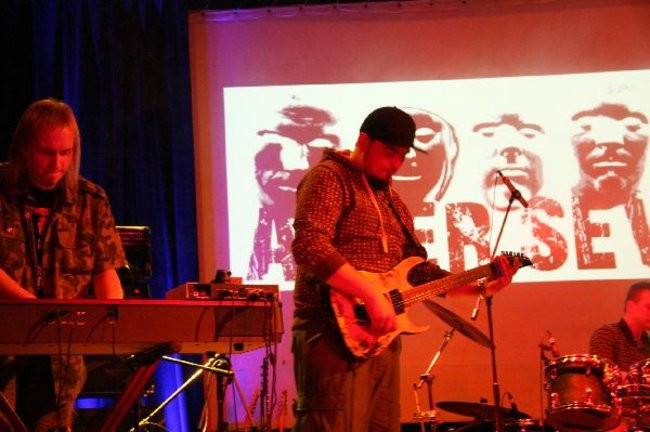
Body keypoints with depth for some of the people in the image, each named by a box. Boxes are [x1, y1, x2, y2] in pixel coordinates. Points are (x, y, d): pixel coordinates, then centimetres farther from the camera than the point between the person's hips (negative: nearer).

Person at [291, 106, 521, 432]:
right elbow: (308, 245, -21)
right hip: (336, 336, -9)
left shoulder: (392, 201, 23)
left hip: (382, 340, 9)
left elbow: (418, 269, 24)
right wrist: (372, 295, -24)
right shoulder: (330, 177, -5)